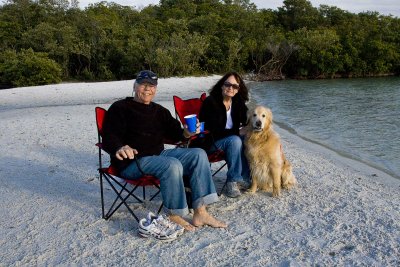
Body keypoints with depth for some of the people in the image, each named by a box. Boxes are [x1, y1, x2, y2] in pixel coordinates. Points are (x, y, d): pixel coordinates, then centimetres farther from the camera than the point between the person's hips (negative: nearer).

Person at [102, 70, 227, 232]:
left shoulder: (160, 111, 19)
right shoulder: (120, 108, -1)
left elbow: (174, 134, 15)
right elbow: (109, 138, -12)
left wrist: (186, 133, -9)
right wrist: (120, 148, -36)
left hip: (159, 155, 7)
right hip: (133, 161, -7)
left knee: (198, 154, -10)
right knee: (173, 165, -33)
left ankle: (200, 212, -15)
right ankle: (174, 216, -15)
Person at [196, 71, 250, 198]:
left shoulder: (238, 103, 2)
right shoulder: (210, 102, -15)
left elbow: (246, 122, 7)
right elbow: (213, 131, -21)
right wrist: (237, 132, -22)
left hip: (232, 138, 6)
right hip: (211, 142, -6)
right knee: (235, 140, -32)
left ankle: (245, 177, -11)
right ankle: (233, 180, -21)